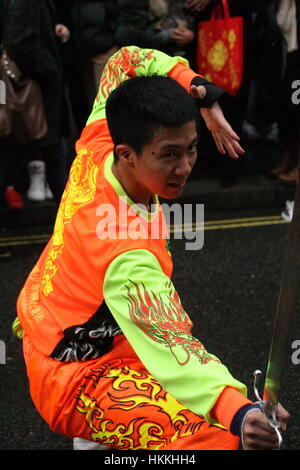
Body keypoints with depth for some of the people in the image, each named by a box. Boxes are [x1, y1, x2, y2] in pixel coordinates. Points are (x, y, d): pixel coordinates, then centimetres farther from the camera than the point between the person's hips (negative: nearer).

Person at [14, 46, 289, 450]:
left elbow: (125, 61, 1)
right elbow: (176, 351, -41)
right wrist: (239, 412, -55)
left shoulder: (96, 148, -14)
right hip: (75, 382, -9)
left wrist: (199, 91, -9)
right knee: (223, 436, -30)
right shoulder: (129, 261, -34)